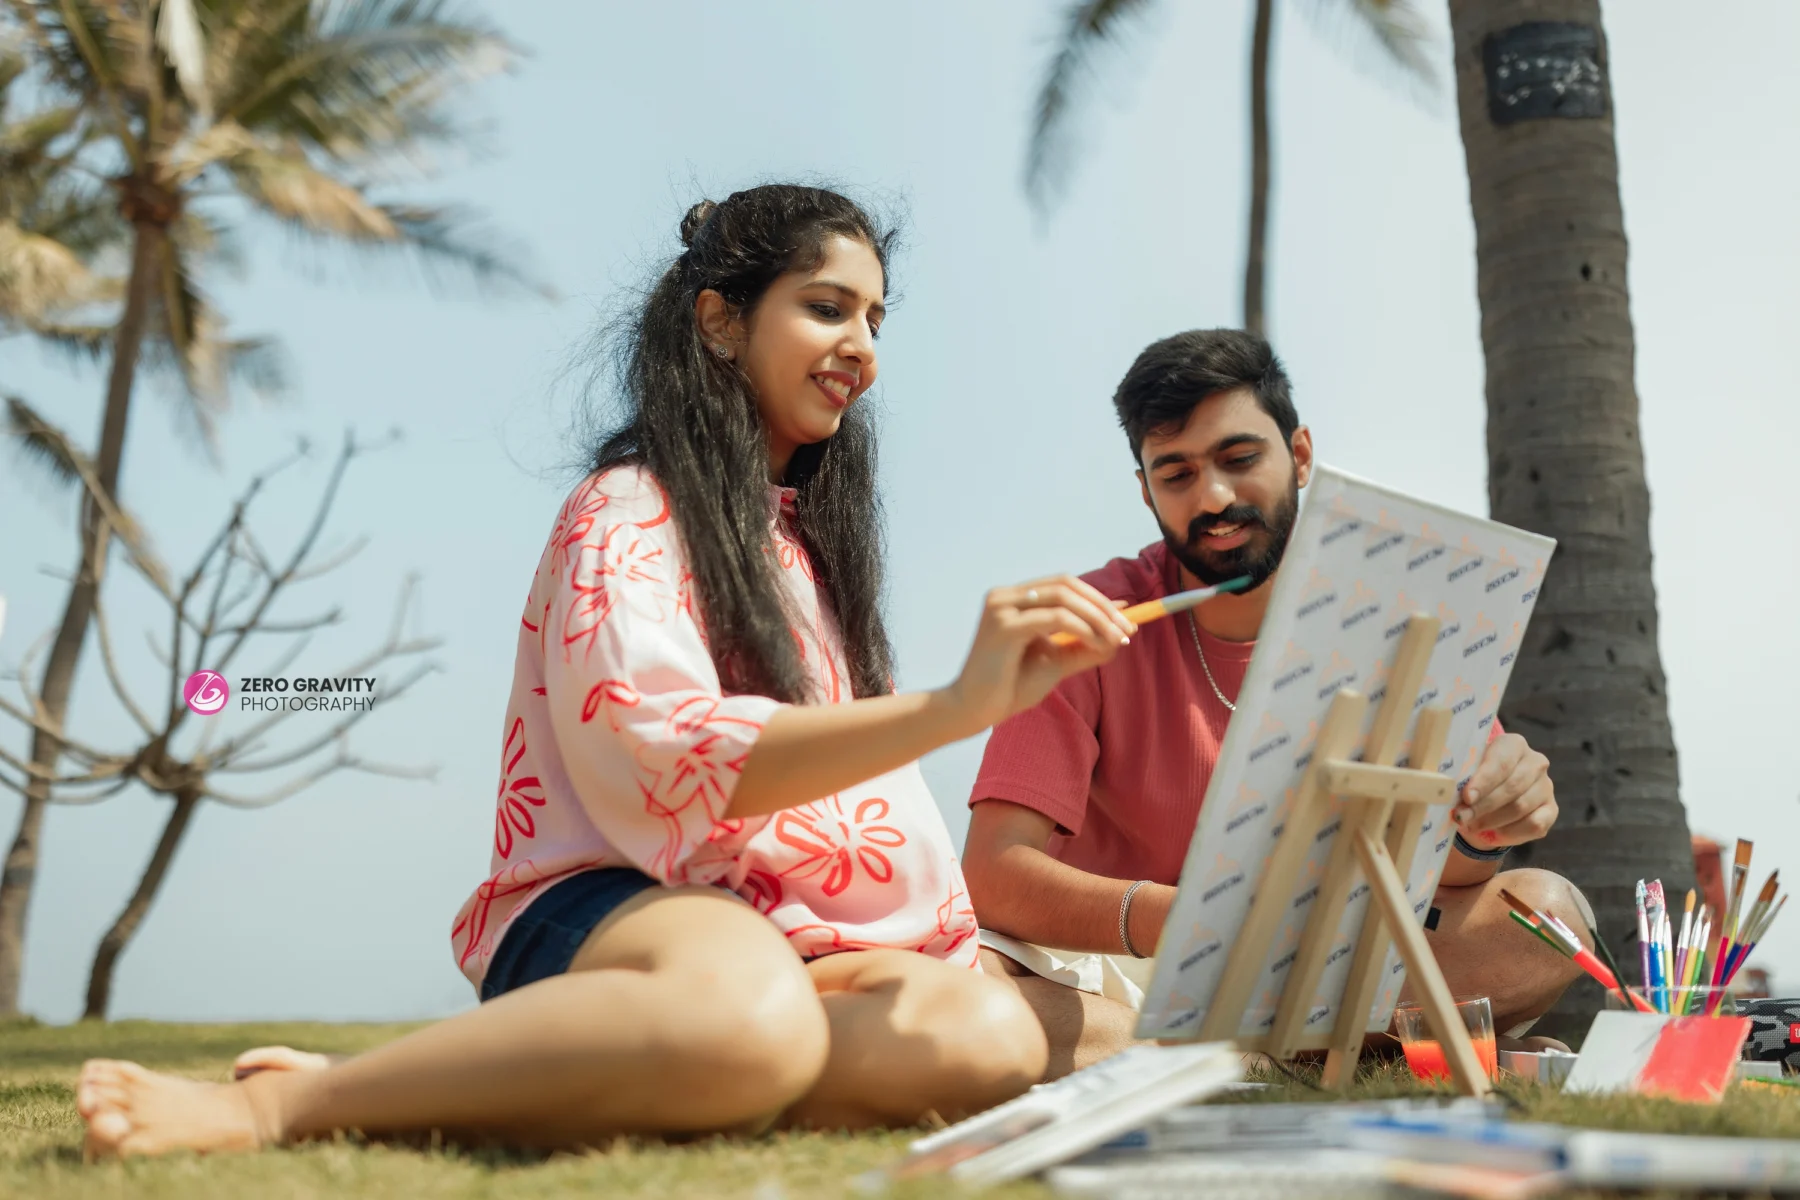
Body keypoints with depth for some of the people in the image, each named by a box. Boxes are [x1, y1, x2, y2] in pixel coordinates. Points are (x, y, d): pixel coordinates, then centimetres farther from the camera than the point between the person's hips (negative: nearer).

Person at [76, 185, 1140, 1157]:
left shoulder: (806, 532, 26)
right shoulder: (629, 514, -1)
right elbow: (670, 764, -19)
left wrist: (953, 937, 7)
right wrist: (957, 707, -30)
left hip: (785, 935, 7)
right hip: (609, 912, -7)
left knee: (990, 1034, -29)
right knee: (748, 1018, -44)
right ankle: (277, 1105, -26)